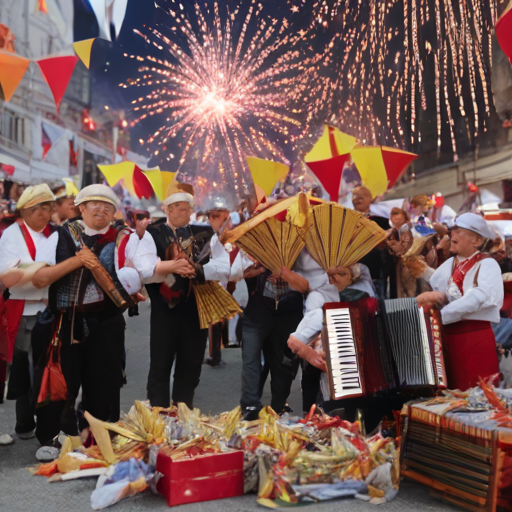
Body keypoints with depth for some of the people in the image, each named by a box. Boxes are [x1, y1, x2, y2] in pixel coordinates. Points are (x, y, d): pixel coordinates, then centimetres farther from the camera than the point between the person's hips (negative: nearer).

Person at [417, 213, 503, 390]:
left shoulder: (488, 265, -6)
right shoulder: (449, 264, 14)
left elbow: (479, 298, -20)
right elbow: (430, 287, 8)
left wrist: (441, 315, -22)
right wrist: (428, 296, -16)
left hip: (476, 338, -6)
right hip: (448, 337, 6)